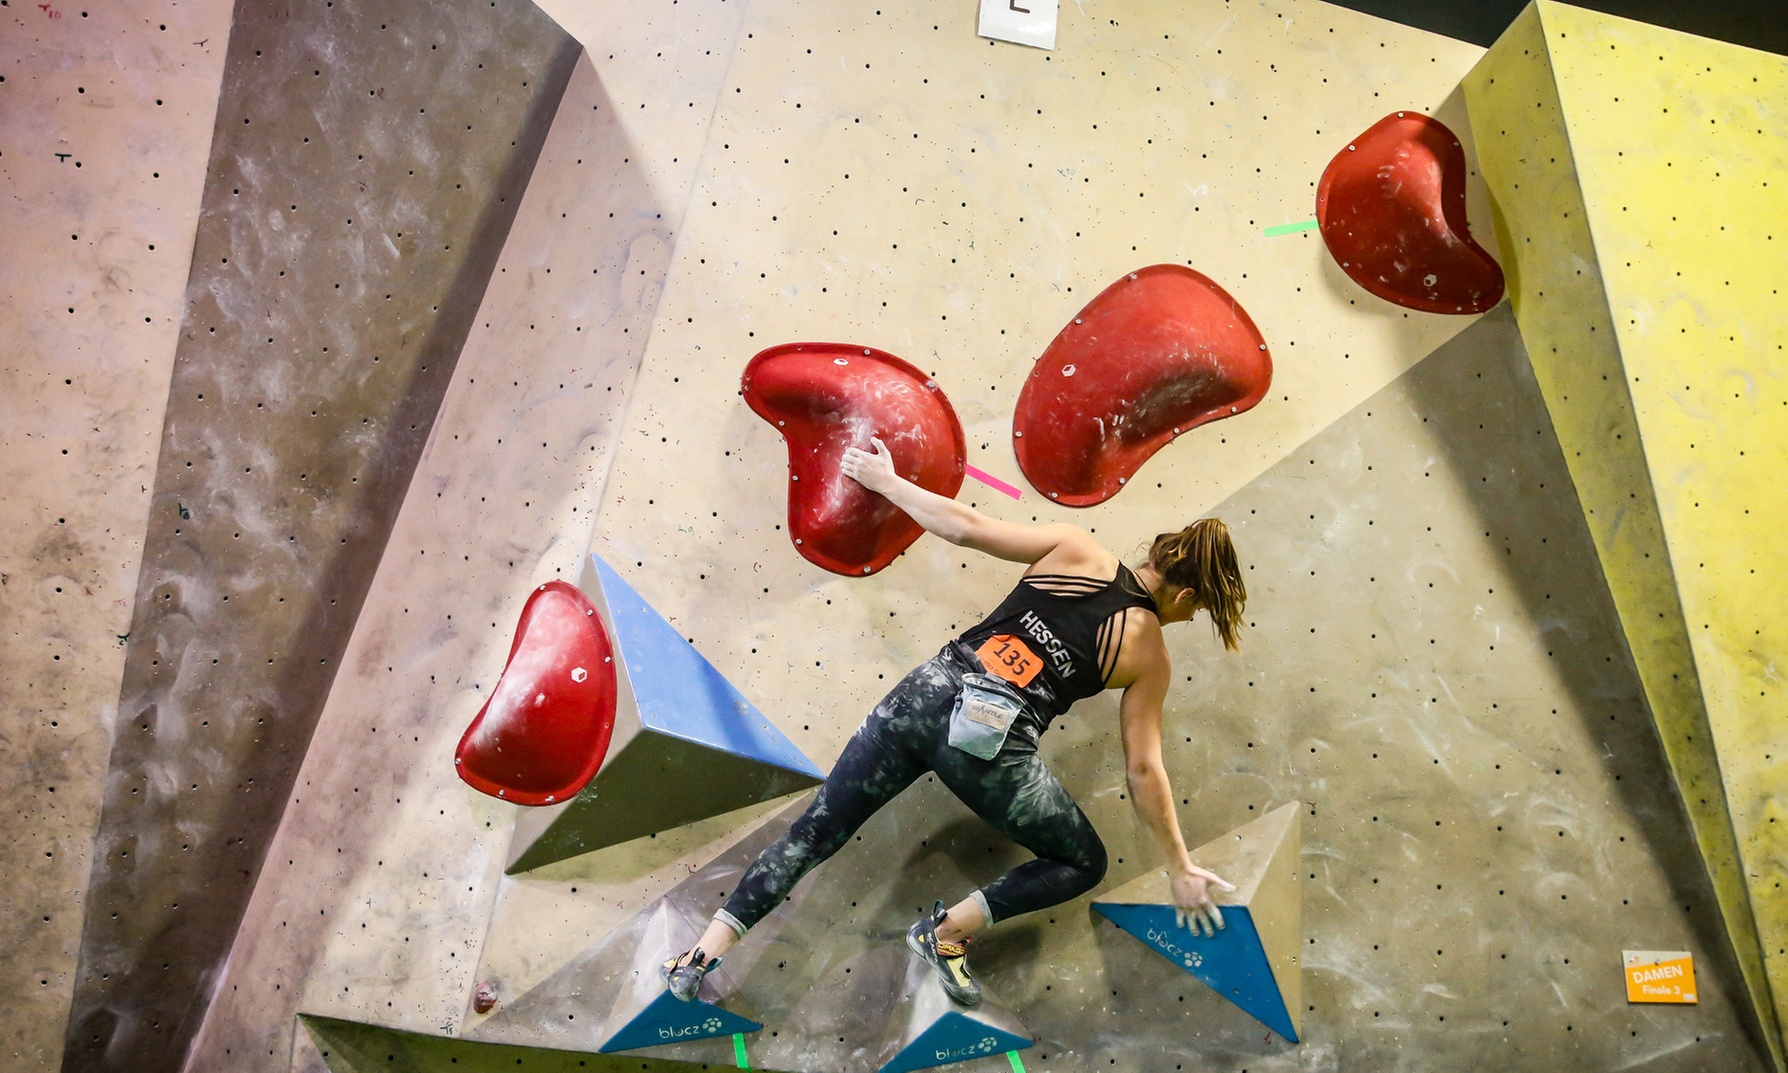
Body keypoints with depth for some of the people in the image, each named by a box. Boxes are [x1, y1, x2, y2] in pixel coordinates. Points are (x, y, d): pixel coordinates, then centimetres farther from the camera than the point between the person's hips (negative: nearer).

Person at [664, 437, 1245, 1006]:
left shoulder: (1075, 547, 9)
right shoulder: (1149, 656, 6)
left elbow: (965, 526, 7)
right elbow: (1144, 771, 9)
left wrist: (886, 481, 19)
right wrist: (1180, 867, 21)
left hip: (925, 694, 3)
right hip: (993, 745, -3)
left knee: (812, 836, 17)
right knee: (1085, 863, 22)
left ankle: (703, 955, 15)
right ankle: (949, 929, 9)